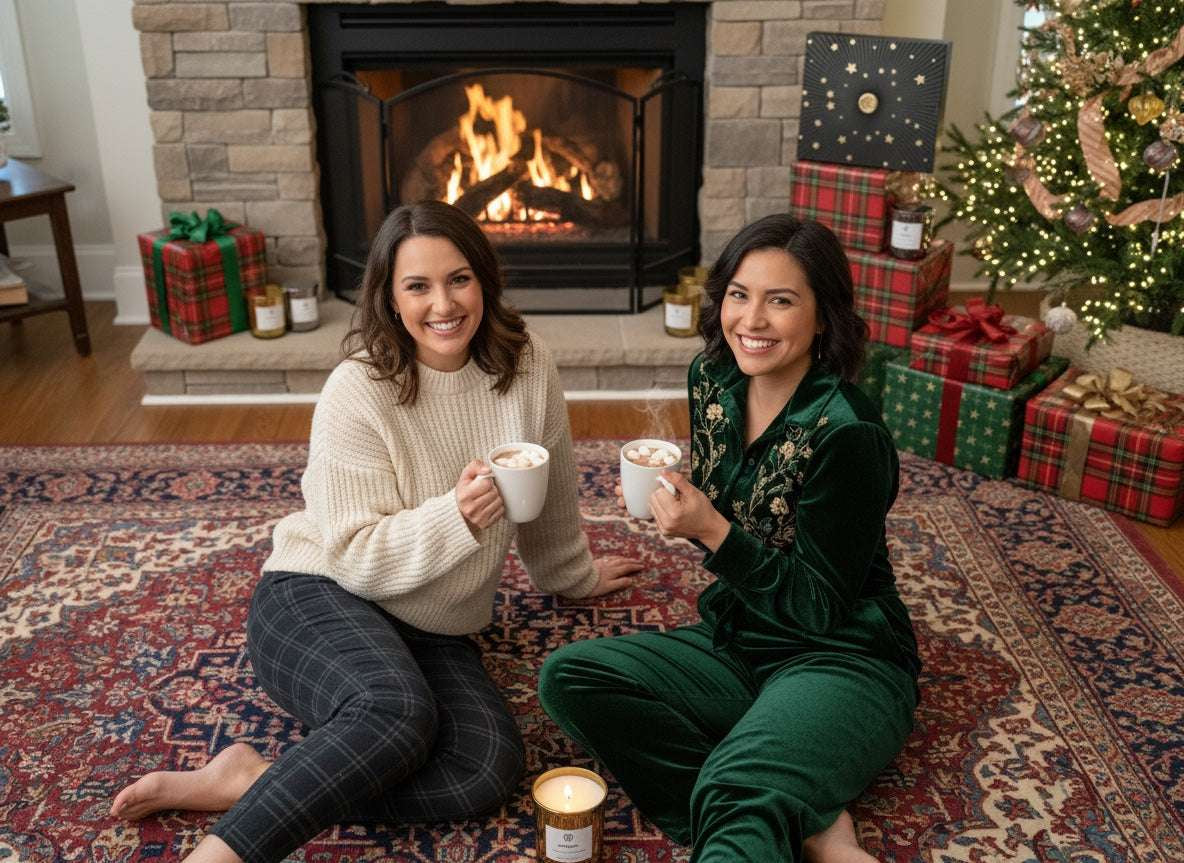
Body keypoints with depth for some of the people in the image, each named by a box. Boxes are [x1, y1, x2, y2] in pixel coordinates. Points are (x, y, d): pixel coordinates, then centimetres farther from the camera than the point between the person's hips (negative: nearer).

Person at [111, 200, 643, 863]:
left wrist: (575, 575, 26)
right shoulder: (358, 393, -14)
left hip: (431, 632, 5)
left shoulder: (527, 367, -3)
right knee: (399, 710, -38)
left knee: (492, 769, -23)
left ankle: (249, 779, -18)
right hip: (318, 597, -5)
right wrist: (456, 517, -30)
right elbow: (356, 556, -15)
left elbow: (552, 497, 13)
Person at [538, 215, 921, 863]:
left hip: (840, 661, -9)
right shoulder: (712, 380, -1)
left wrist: (712, 531, -25)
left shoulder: (847, 433, -22)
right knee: (567, 678, -16)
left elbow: (823, 609, -17)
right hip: (734, 643, 9)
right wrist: (676, 503, -4)